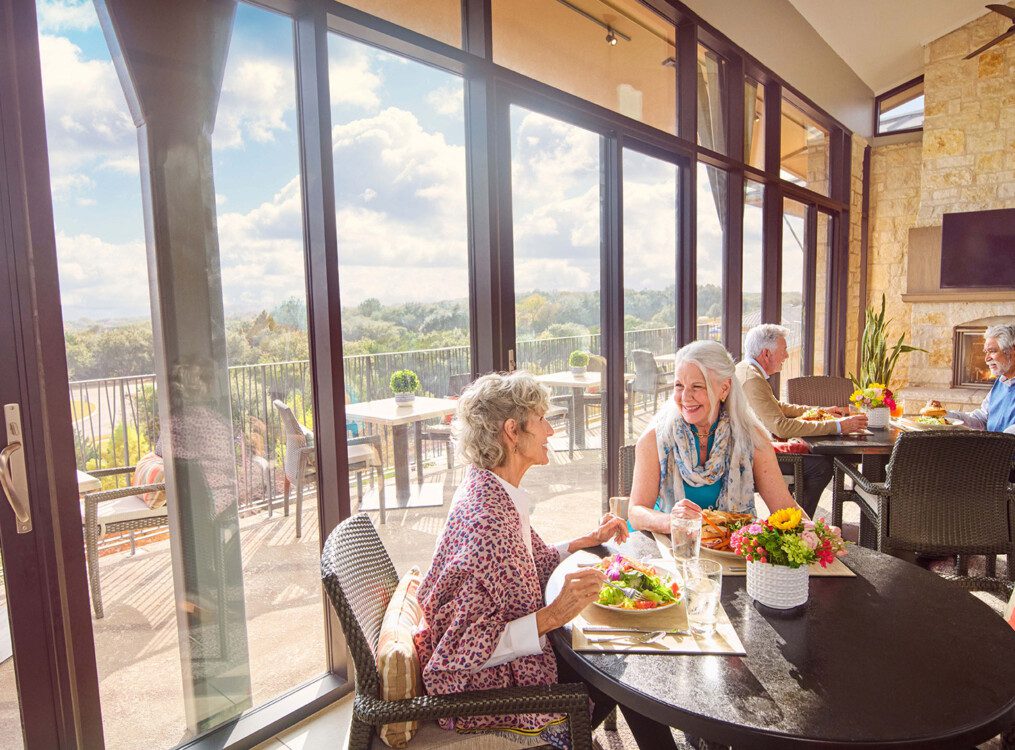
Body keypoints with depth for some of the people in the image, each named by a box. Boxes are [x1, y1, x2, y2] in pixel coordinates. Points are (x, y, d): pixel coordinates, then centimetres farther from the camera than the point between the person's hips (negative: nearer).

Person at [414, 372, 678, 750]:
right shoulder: (486, 520, -32)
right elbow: (463, 650, -28)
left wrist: (589, 540, 7)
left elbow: (530, 561, 14)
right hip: (484, 685, -8)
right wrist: (552, 615, -32)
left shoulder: (489, 490, -2)